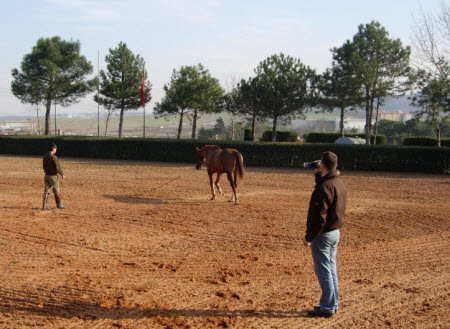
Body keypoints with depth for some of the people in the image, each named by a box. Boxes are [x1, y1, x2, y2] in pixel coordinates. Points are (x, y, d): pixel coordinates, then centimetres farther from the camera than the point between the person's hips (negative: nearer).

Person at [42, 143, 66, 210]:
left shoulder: (45, 157, 6)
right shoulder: (53, 157, -18)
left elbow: (44, 167, 15)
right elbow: (57, 167, -18)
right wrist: (62, 174, -5)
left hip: (46, 175, 7)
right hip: (53, 176, -7)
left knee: (46, 191, 7)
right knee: (56, 191, 7)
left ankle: (44, 205, 1)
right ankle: (59, 205, 18)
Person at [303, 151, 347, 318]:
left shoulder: (325, 186, -21)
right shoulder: (339, 183, 7)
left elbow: (319, 216, -23)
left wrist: (309, 237, -17)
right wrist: (318, 173, 20)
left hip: (323, 234, -9)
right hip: (335, 232, 9)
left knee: (323, 271, -1)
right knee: (331, 269, 16)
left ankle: (327, 307, 6)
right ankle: (333, 304, 24)